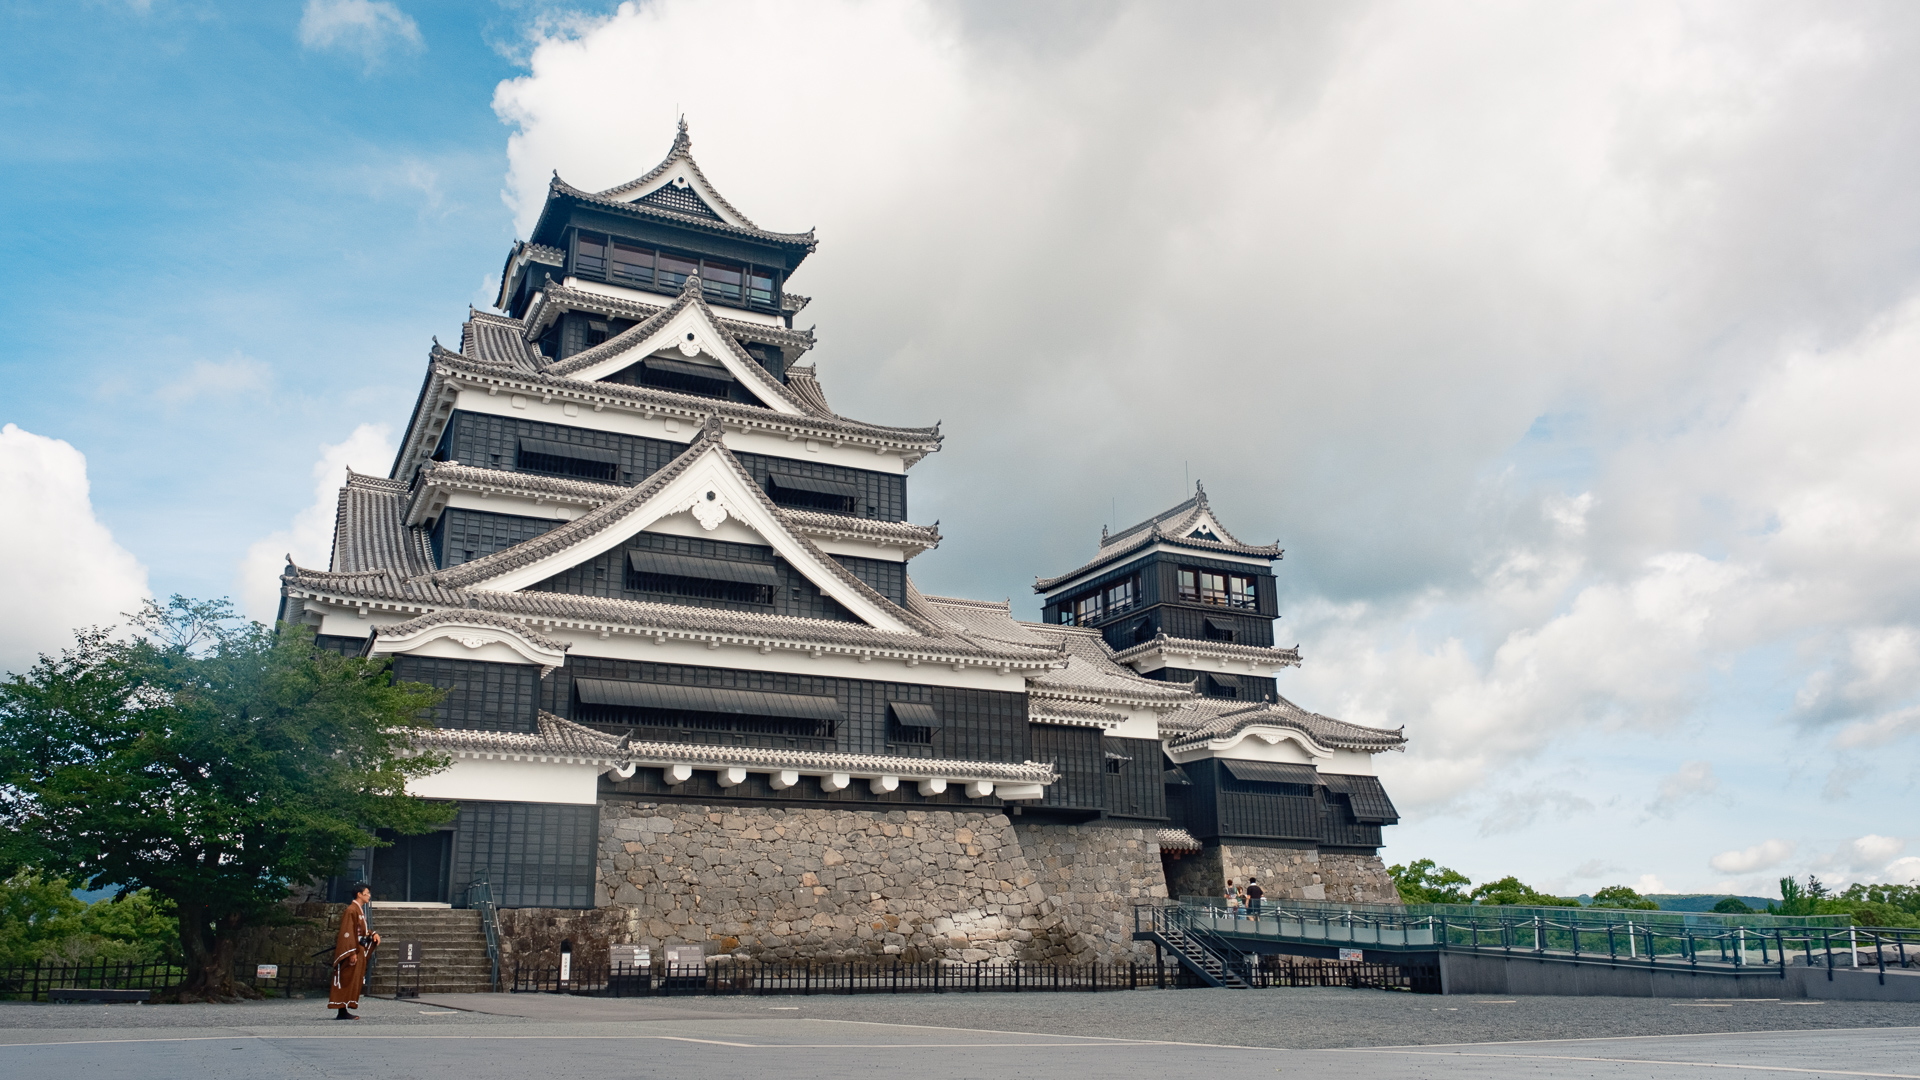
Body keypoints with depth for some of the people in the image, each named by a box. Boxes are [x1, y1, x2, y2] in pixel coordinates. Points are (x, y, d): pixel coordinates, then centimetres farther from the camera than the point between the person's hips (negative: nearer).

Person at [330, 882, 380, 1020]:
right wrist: (352, 953, -22)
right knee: (347, 981, -7)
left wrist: (373, 935, 3)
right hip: (352, 951, -10)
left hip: (360, 950, 10)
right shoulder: (351, 910, -13)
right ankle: (342, 1012, -6)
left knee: (354, 982, 9)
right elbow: (348, 932, -18)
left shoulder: (360, 910, 17)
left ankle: (343, 1011, 12)